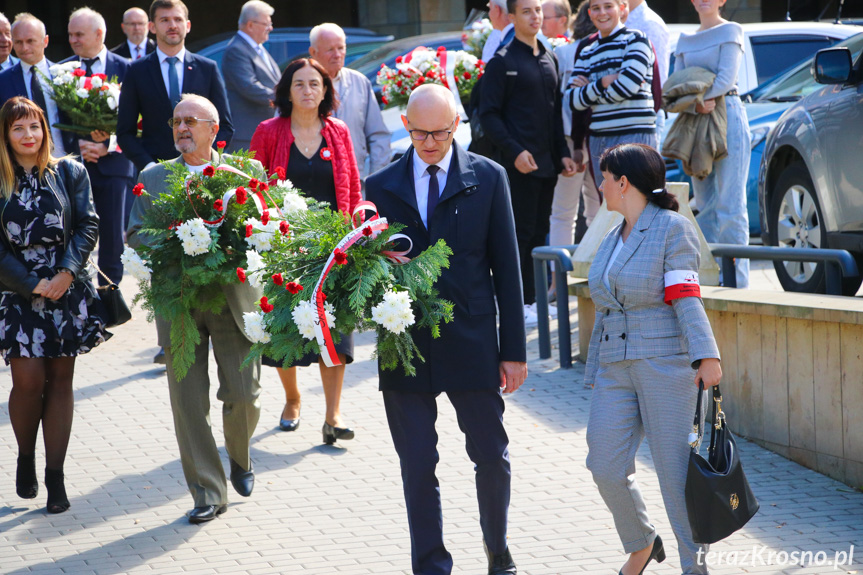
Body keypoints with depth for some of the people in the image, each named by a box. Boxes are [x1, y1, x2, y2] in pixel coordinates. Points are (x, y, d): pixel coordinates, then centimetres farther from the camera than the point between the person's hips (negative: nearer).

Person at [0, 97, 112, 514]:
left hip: (67, 290, 1)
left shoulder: (69, 173, 5)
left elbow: (88, 226, 1)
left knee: (61, 381, 3)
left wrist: (66, 272, -13)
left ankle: (55, 477, 8)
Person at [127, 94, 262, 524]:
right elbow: (135, 234, 6)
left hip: (233, 295, -1)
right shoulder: (153, 178, 9)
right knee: (188, 402, -1)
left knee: (243, 395, 0)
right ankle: (208, 493, 8)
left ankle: (239, 457, 32)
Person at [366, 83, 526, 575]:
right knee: (417, 467, 5)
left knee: (493, 458, 7)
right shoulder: (381, 186, 5)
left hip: (471, 344, -1)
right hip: (405, 346, 1)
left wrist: (514, 350, -1)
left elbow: (506, 267, 1)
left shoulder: (488, 178, 2)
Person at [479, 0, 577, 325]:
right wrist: (514, 152, -18)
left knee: (539, 232, 9)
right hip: (520, 164, -7)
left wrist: (563, 153, 12)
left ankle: (532, 299, 15)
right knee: (520, 233, -6)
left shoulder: (548, 59, 16)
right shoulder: (503, 62, -6)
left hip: (547, 164, 7)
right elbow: (489, 115, -10)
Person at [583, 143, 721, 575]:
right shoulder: (612, 240, 19)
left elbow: (686, 300, -14)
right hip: (616, 369, 7)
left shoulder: (673, 228, -4)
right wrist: (596, 374, 20)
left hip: (665, 363, -7)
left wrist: (706, 357, -23)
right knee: (606, 467, 1)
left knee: (675, 468, -5)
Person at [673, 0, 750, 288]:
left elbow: (726, 80, -10)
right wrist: (695, 105, -10)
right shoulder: (685, 40, 18)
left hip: (727, 117, -6)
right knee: (704, 203, 6)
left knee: (729, 202, -8)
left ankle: (737, 281, -8)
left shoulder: (730, 31, 2)